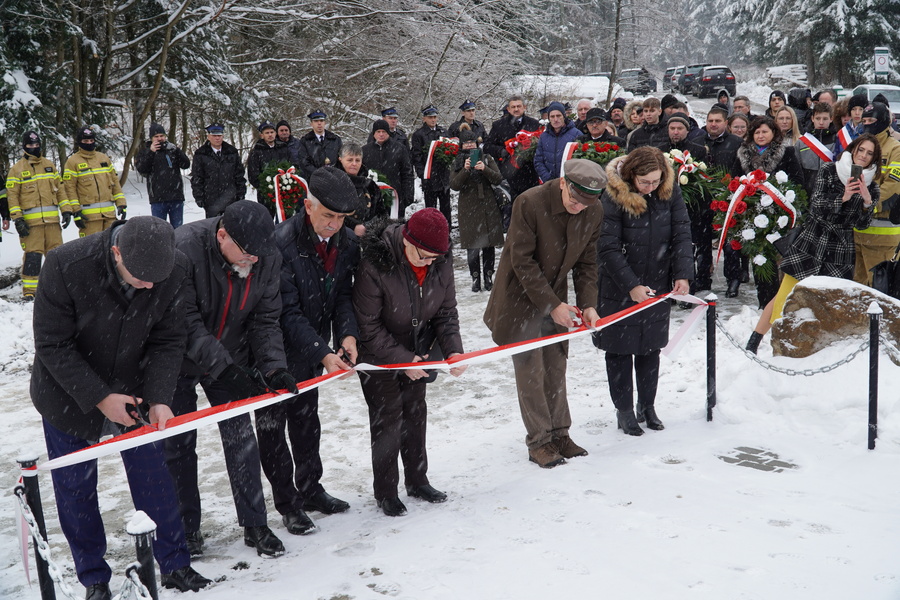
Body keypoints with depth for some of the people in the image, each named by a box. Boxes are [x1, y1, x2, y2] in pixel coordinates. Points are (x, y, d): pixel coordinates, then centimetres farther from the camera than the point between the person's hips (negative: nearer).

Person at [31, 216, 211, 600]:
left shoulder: (175, 271, -21)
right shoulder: (65, 266, -29)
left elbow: (167, 342, -11)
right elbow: (52, 346, -21)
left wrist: (158, 398, -24)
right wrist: (99, 397, -25)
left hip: (133, 393, 2)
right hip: (69, 396, -2)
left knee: (153, 480, 7)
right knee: (74, 489, 8)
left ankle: (175, 567, 24)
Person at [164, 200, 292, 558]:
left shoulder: (268, 259, -14)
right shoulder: (183, 249, -30)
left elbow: (264, 320, -7)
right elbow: (185, 323, -29)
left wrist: (273, 366, -22)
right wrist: (224, 368, -34)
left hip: (231, 360, 4)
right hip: (180, 359, -3)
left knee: (241, 438, 4)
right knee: (178, 443, 4)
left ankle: (255, 525, 15)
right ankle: (186, 527, 21)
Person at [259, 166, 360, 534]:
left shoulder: (347, 243, -6)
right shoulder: (281, 243, -27)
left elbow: (343, 295, 1)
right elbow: (288, 311, -26)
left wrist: (347, 333, -17)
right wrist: (323, 353, -29)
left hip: (312, 348, 6)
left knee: (307, 421, 20)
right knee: (272, 426, 4)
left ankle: (309, 489, 36)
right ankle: (287, 504, 17)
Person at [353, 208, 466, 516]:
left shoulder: (441, 263, -15)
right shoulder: (374, 265, -32)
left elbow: (446, 312, -4)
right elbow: (368, 327, -25)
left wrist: (453, 350, -20)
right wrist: (402, 359, -25)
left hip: (417, 354, 6)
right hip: (378, 355, -5)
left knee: (416, 413, 15)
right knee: (387, 417, -2)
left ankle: (417, 480, 30)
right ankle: (385, 492, 13)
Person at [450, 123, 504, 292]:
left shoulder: (487, 159, 9)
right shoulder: (457, 163, 8)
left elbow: (498, 179, -2)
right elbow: (454, 185, -6)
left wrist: (484, 169, -19)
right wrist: (465, 170, -20)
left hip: (488, 208, 1)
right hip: (468, 209, -1)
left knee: (489, 244, 1)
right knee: (472, 246, -2)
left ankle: (489, 278, 9)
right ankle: (476, 279, 4)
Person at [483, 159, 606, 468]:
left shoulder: (594, 213, -7)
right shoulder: (529, 203, -23)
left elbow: (586, 263, 4)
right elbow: (522, 262, -20)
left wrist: (588, 304, -8)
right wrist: (551, 304, -20)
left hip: (556, 299, 5)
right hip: (521, 300, -5)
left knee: (555, 369, 10)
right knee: (531, 371, -1)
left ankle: (559, 434, 24)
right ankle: (539, 442, 10)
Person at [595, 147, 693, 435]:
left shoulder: (670, 192, -5)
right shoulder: (613, 197, -18)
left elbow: (681, 234, -3)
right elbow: (608, 249, -17)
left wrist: (683, 274, -15)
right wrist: (631, 285, -22)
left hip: (657, 286, 4)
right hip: (619, 290, -4)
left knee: (651, 348, 14)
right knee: (620, 350, 5)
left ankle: (647, 406, 29)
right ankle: (624, 411, 19)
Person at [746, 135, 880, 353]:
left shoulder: (871, 187, 7)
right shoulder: (829, 170, -1)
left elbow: (861, 224, 3)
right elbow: (816, 205, -9)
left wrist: (867, 202, -14)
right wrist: (843, 198, -23)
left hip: (841, 247, 3)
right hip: (812, 239, -3)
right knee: (785, 296, -5)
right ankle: (753, 343, 0)